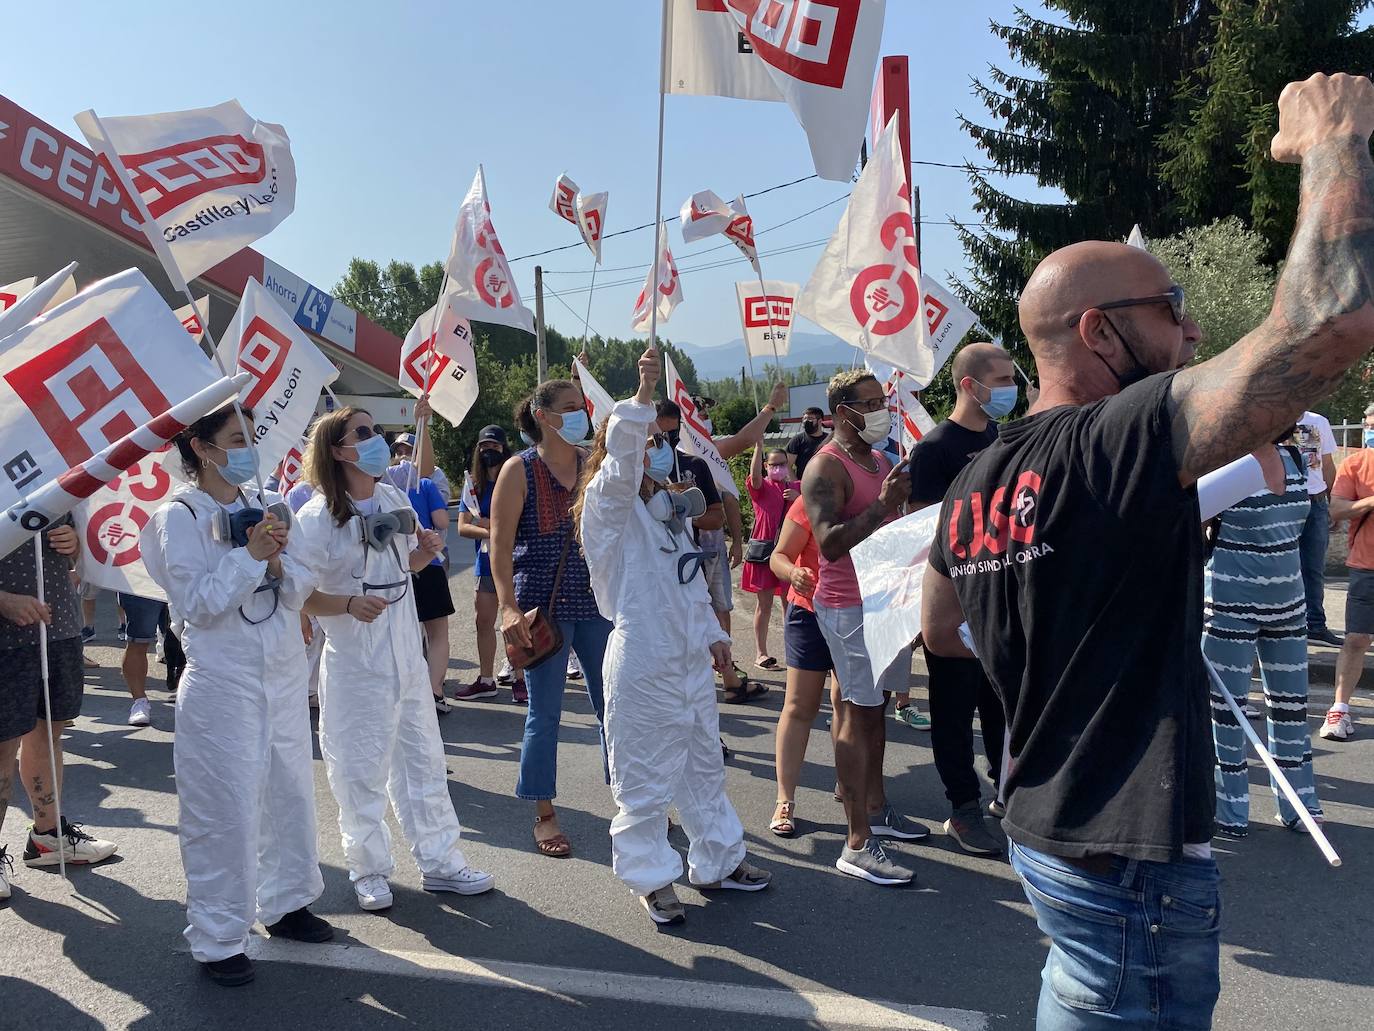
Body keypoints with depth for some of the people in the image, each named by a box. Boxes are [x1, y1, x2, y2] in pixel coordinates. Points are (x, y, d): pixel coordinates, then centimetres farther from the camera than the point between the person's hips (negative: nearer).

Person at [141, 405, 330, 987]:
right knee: (225, 808, -1)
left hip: (285, 676, 6)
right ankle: (216, 939, 14)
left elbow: (302, 589, 4)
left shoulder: (269, 504, 6)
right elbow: (195, 602, -15)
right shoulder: (179, 517, -8)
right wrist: (248, 555, -20)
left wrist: (277, 563, -15)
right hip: (222, 683, -6)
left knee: (291, 792, 15)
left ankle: (285, 903, 34)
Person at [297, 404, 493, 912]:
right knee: (360, 772, 4)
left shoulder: (394, 499, 6)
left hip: (407, 656, 6)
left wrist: (425, 551, -1)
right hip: (355, 664, -6)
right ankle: (369, 871, 22)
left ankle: (440, 861, 25)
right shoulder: (317, 518, -13)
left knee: (423, 760, 13)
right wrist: (349, 604, -28)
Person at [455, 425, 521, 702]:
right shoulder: (474, 485, 9)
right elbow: (463, 527, 3)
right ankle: (485, 680, 18)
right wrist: (495, 531, -12)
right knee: (483, 621, 8)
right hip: (486, 563, 5)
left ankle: (520, 680, 3)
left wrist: (483, 523, -9)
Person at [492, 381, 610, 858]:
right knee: (544, 714, 3)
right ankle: (544, 815, 17)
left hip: (596, 600, 4)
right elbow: (500, 545, -9)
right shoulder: (519, 470, -6)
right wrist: (508, 607, -17)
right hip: (542, 605, -4)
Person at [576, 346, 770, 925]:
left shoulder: (665, 508, 17)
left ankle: (715, 862, 34)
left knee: (705, 766, 19)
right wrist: (642, 394, -41)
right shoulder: (608, 507, -10)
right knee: (646, 779, 1)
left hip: (691, 659, 9)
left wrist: (712, 632, 21)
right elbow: (620, 460, -32)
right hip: (644, 664, -9)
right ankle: (650, 878, 17)